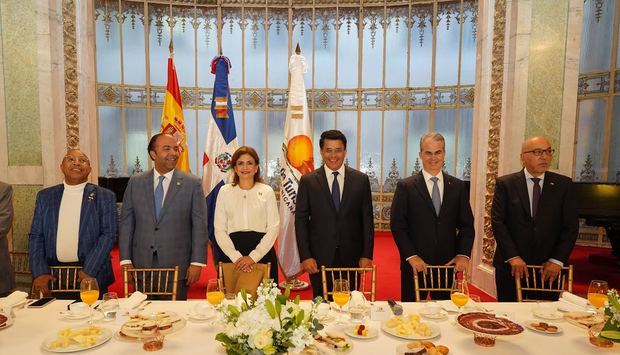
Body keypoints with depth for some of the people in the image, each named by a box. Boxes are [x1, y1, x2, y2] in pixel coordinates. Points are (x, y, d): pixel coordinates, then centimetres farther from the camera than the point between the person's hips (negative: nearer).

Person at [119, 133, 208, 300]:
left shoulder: (192, 184, -3)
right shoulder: (135, 182, 5)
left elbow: (200, 225, -4)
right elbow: (126, 223, 6)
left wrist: (197, 262, -8)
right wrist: (125, 260, 1)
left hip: (177, 267, -2)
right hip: (142, 263, 2)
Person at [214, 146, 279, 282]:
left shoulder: (267, 191, 3)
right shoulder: (225, 191, 5)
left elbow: (273, 228, -1)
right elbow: (219, 230, 2)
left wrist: (253, 256, -10)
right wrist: (236, 257, -10)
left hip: (262, 253, 0)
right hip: (232, 254, 1)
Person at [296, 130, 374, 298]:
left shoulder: (361, 179, 2)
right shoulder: (308, 181, -1)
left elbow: (367, 219, 4)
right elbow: (300, 220, 0)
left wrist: (367, 255, 0)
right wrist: (305, 256, -6)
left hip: (351, 258, 1)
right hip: (320, 258, -1)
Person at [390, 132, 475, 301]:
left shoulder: (458, 186, 6)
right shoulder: (405, 186, -4)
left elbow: (467, 225, 7)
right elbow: (397, 225, -6)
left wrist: (463, 254, -5)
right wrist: (411, 256, -14)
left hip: (448, 264, 3)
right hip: (415, 265, -2)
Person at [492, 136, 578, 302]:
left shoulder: (564, 184, 4)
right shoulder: (505, 183, -3)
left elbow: (571, 226, 2)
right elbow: (498, 222, -7)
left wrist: (557, 260, -6)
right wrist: (513, 257, -14)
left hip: (548, 269, 2)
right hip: (511, 267, -1)